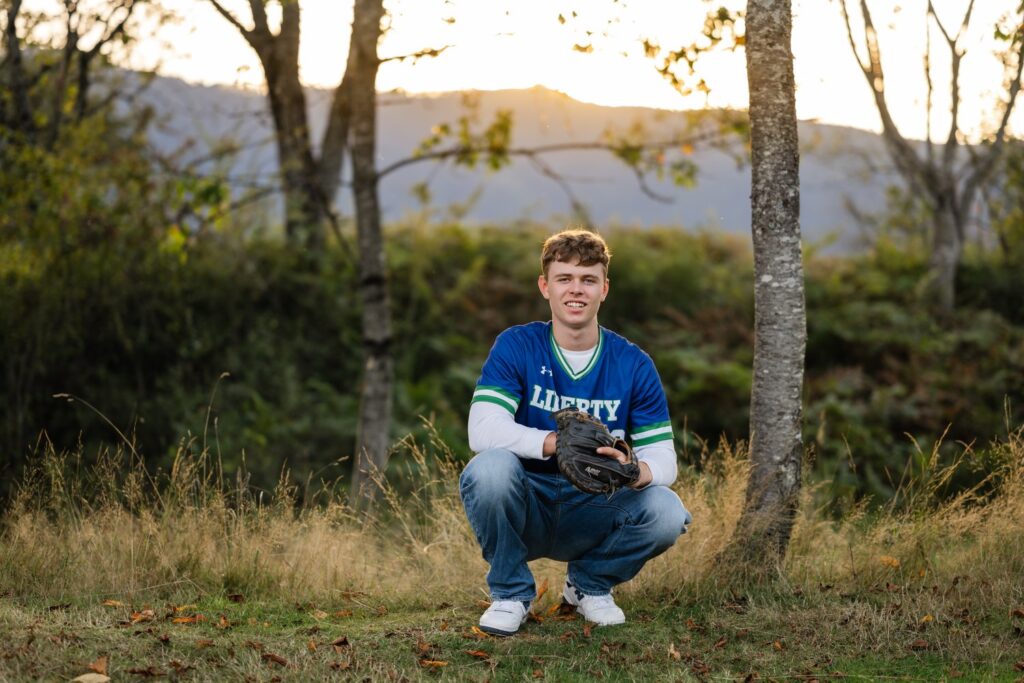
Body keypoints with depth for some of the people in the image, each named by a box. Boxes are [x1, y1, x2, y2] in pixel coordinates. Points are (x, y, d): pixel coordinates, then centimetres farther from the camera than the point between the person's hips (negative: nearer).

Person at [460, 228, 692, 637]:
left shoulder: (634, 365, -1)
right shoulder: (516, 347, -8)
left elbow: (662, 456, -7)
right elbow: (483, 430, -22)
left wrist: (634, 471, -33)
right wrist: (554, 443, -40)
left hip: (590, 517, 2)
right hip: (525, 512, -2)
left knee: (667, 512, -27)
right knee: (491, 467, -34)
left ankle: (589, 584, 7)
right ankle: (511, 593, -7)